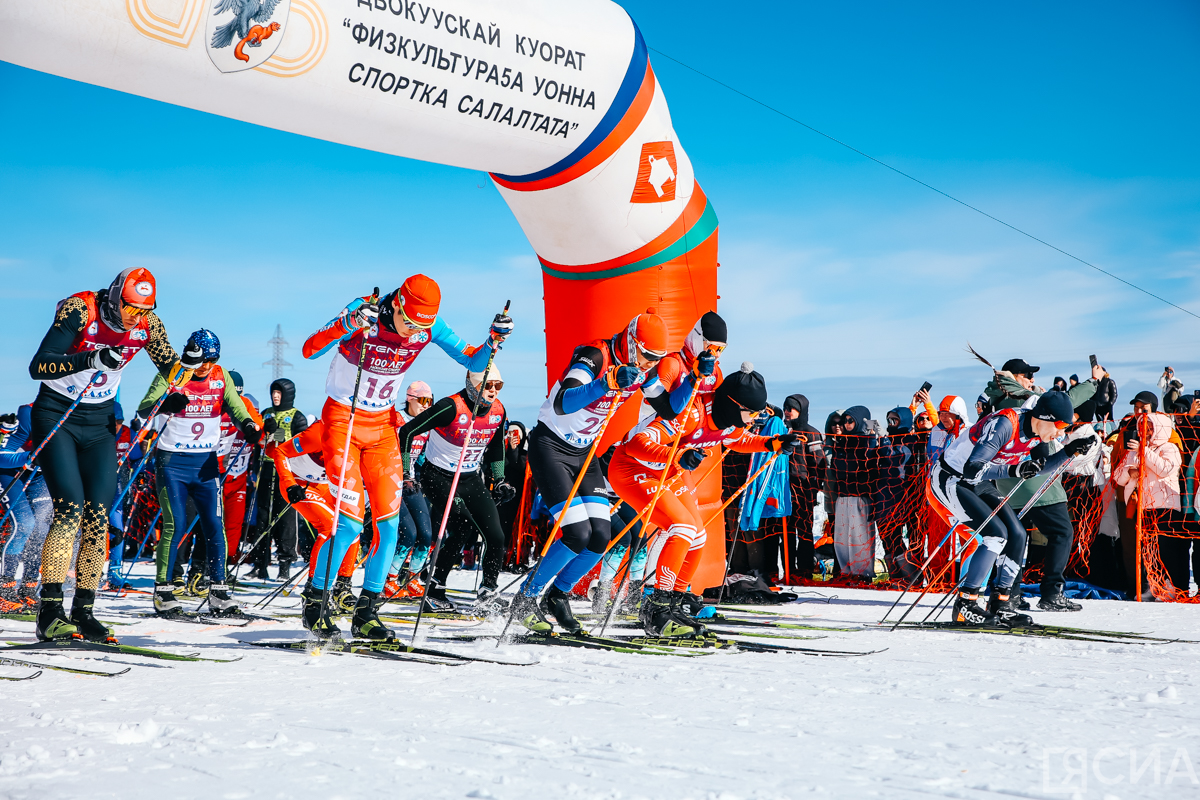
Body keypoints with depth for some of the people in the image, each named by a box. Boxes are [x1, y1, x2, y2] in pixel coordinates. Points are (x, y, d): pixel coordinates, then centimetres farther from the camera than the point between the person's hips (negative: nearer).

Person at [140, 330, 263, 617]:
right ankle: (163, 591, 2)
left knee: (214, 525, 0)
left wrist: (249, 425, -23)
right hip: (172, 461, -3)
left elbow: (235, 406, -1)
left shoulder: (220, 376, 4)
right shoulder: (170, 375, -7)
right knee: (175, 525, -9)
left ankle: (218, 590, 7)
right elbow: (144, 410, -15)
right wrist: (167, 404, -36)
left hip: (206, 461, 4)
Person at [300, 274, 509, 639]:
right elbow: (310, 350, -31)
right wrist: (348, 324, -48)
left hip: (382, 424, 5)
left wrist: (494, 340, -24)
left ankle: (365, 614, 10)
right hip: (342, 419, -5)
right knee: (351, 521, -13)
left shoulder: (430, 326, -9)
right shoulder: (364, 312, -22)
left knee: (389, 522, -2)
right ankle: (315, 602, 6)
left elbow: (474, 362, -4)